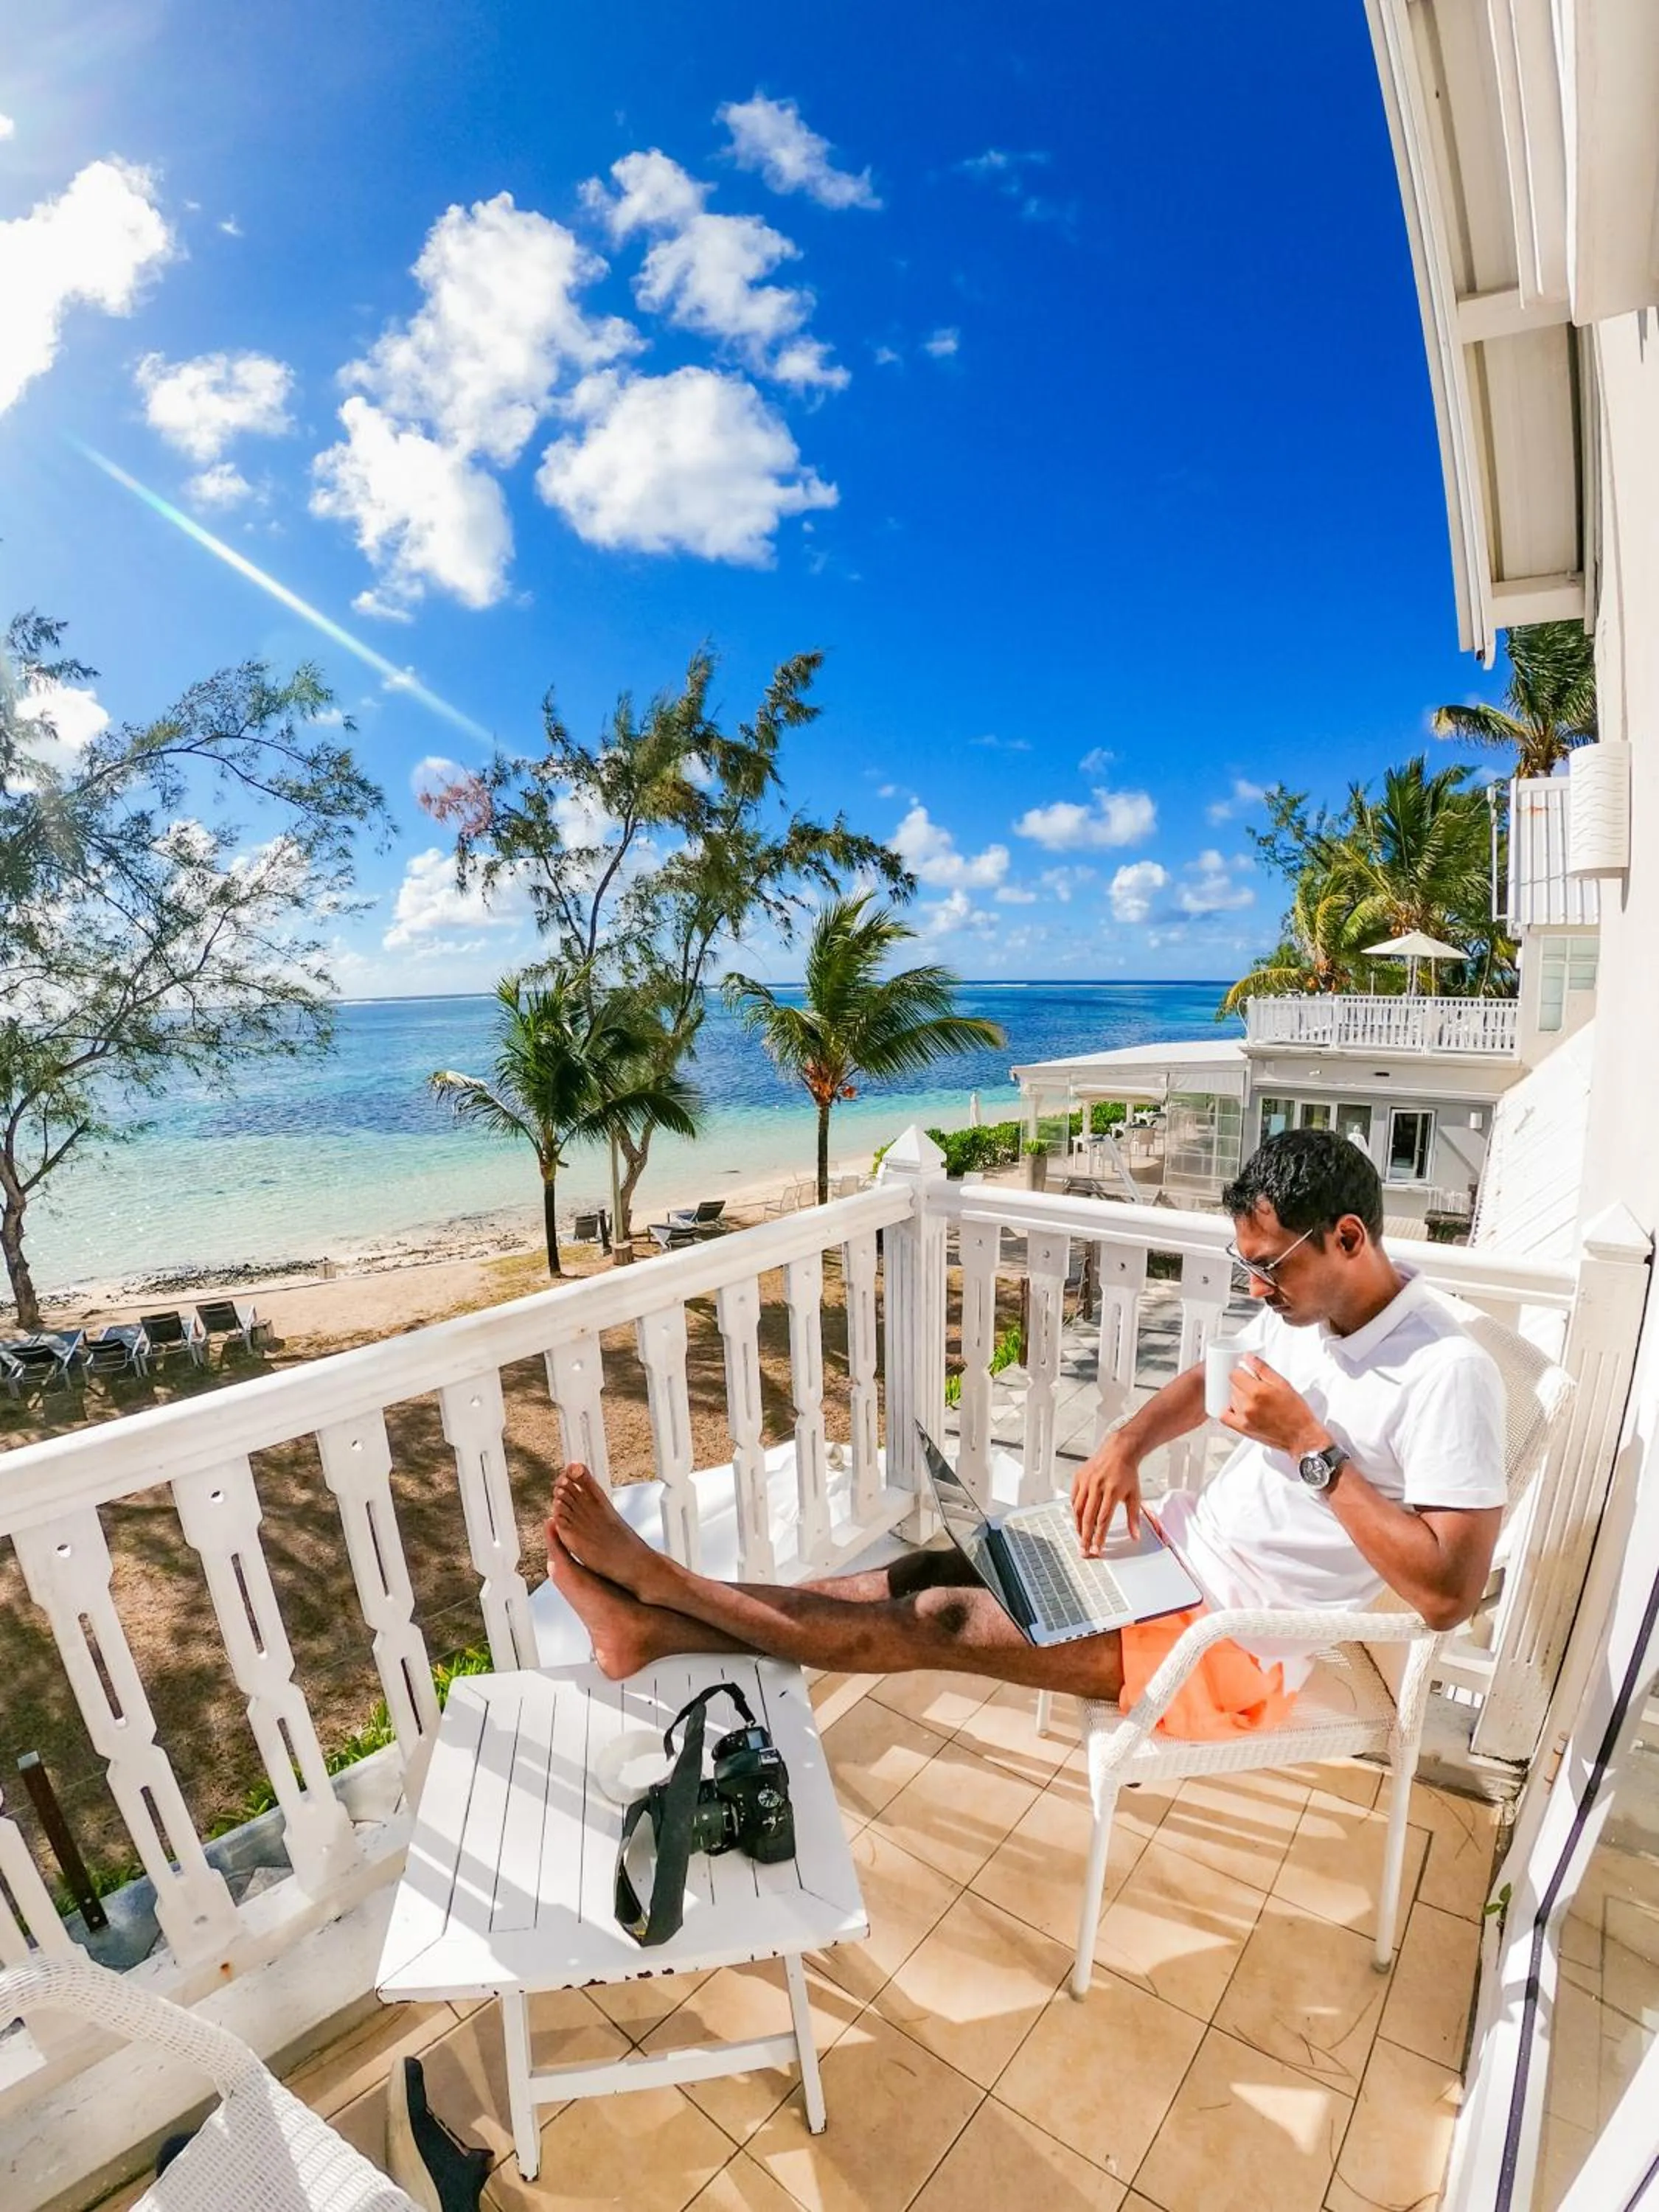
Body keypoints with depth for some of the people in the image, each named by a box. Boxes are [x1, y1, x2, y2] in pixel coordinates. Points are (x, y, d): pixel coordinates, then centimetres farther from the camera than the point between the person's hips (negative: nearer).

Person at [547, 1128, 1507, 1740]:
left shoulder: (1448, 1373, -25)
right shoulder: (1302, 1304, -2)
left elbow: (1449, 1593, -26)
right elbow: (1213, 1378, 13)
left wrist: (1313, 1447, -30)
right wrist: (1127, 1443, -5)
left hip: (1240, 1639, -7)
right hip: (1186, 1540, 7)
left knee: (946, 1619, -15)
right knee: (939, 1570, -6)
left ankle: (661, 1582, -8)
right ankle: (655, 1626, -5)